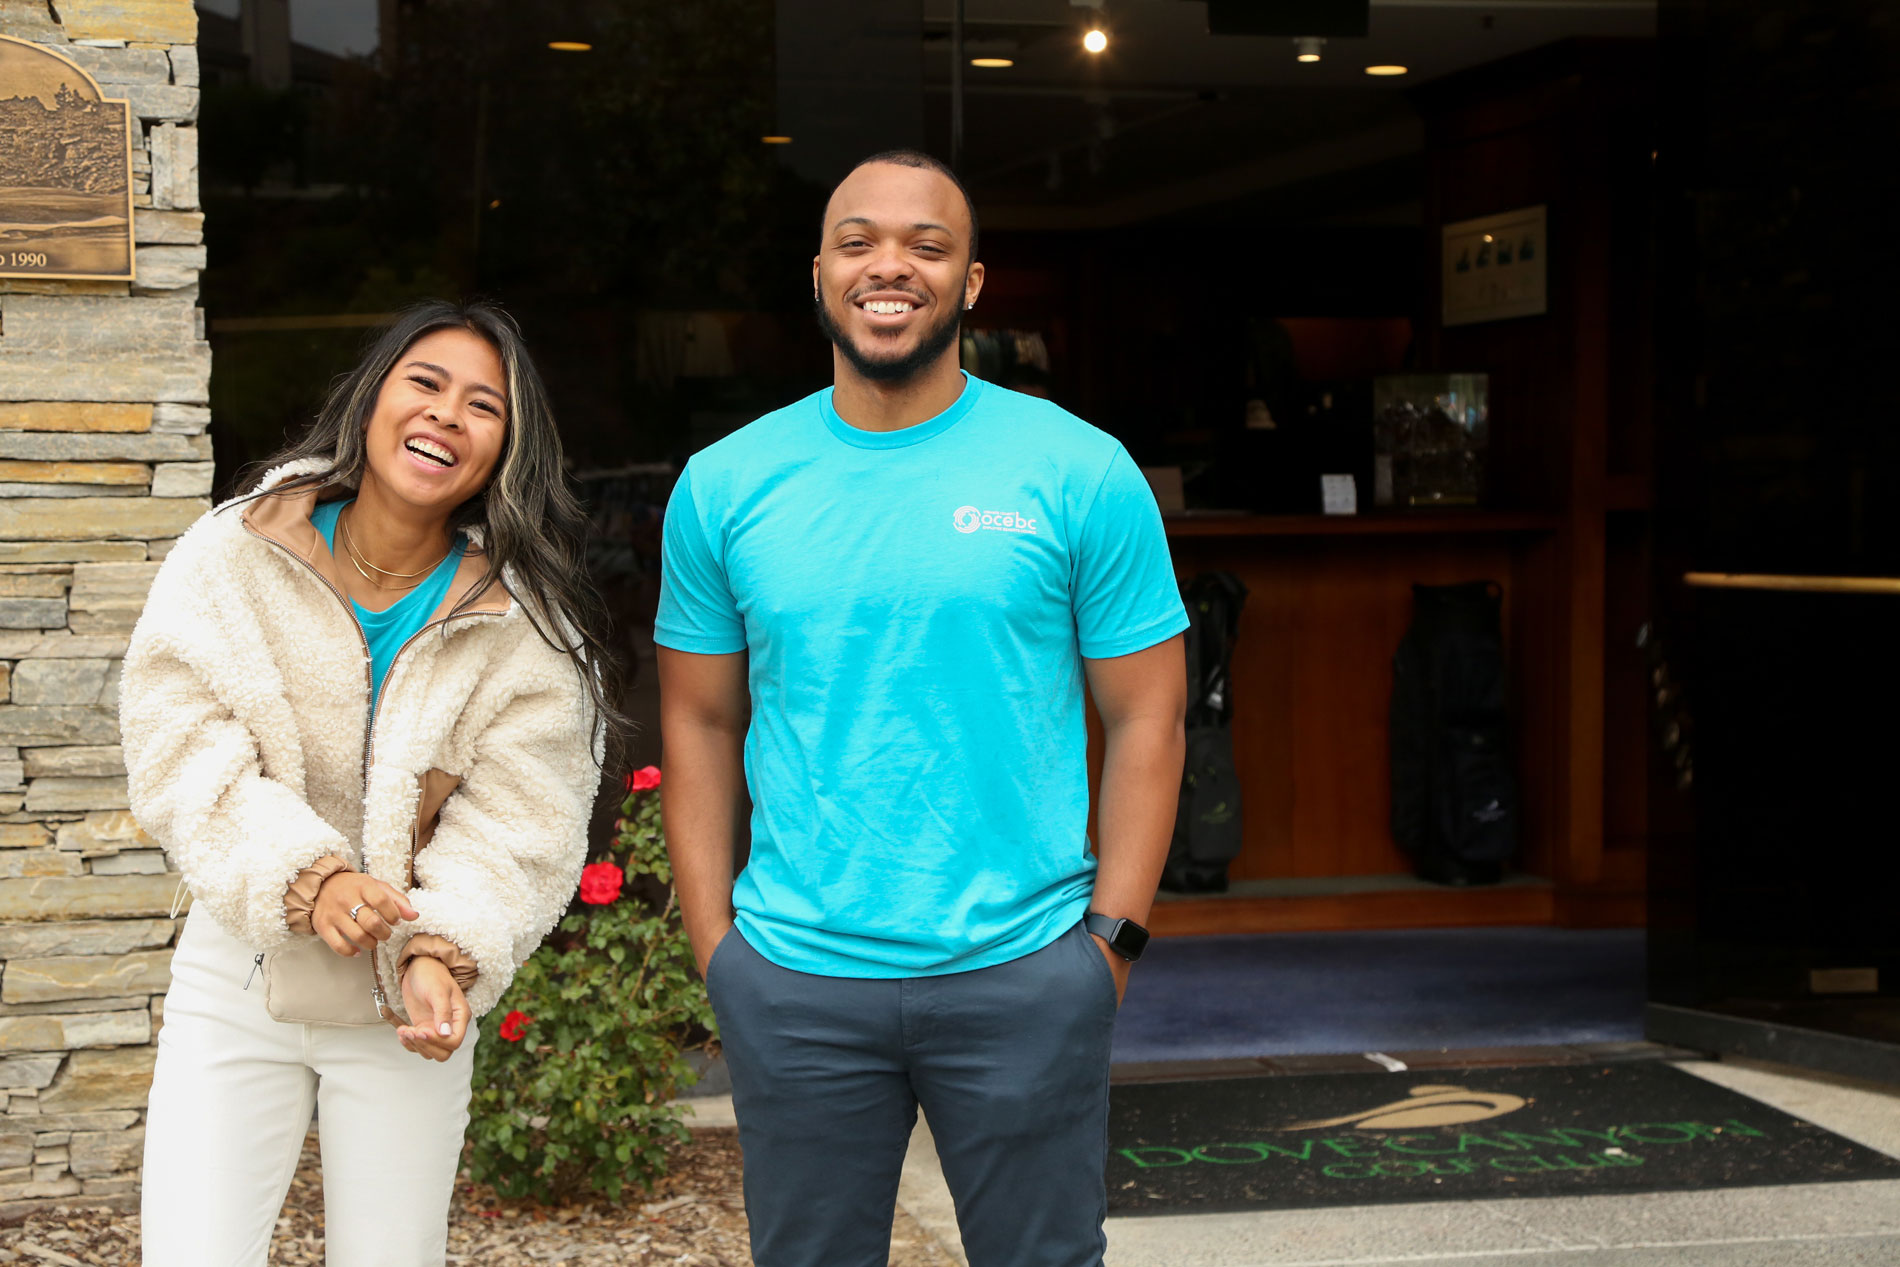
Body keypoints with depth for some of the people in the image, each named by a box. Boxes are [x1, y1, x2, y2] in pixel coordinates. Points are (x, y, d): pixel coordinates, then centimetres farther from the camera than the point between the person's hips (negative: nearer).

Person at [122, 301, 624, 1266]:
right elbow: (179, 747, -11)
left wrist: (445, 952, -26)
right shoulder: (234, 555, -5)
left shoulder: (527, 629, -5)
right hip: (239, 979, 0)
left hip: (405, 1004, 0)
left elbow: (517, 824, -9)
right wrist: (303, 872, -25)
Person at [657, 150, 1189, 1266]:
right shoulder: (725, 485, 4)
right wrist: (713, 942, 2)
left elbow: (1147, 718, -1)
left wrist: (1112, 941, -6)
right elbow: (701, 725, 9)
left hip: (1025, 974, -1)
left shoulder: (1081, 473, -3)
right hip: (793, 983, 2)